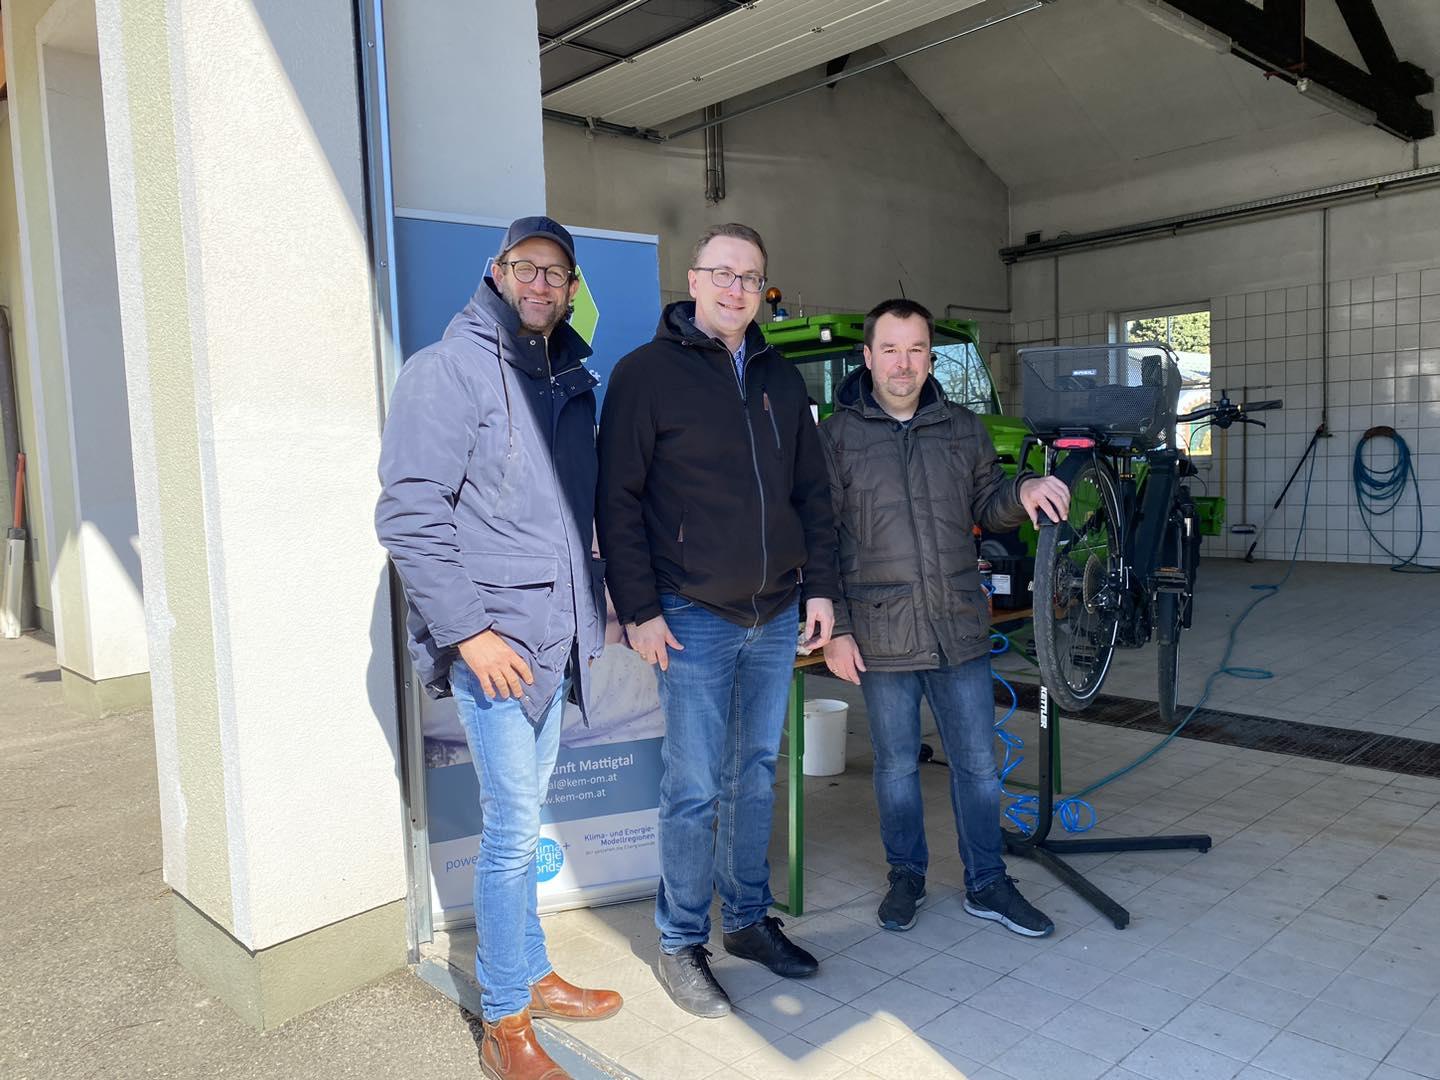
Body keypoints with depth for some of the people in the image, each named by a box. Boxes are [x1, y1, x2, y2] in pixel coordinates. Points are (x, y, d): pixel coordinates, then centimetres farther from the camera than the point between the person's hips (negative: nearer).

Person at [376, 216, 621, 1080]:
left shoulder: (572, 379, 14)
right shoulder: (448, 369, -9)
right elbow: (409, 514, -16)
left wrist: (595, 603, 15)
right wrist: (468, 630, -19)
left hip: (554, 634, 7)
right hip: (493, 635, -7)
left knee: (524, 816, 18)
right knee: (513, 826, -2)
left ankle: (532, 976, 34)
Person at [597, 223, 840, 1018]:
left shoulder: (781, 379, 12)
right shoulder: (646, 372, -5)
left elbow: (813, 492, 16)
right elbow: (618, 500, -8)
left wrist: (820, 587, 9)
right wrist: (638, 609, -12)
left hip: (777, 615, 6)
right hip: (694, 619, -5)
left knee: (756, 774, 15)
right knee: (694, 787, -1)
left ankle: (749, 918, 31)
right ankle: (680, 944, 17)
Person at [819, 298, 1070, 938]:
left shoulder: (964, 428, 8)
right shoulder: (837, 435, -2)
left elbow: (985, 509, 16)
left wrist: (1020, 494, -8)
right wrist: (834, 629, -7)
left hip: (961, 629, 3)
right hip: (882, 636, -2)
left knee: (978, 764, 11)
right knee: (896, 766, 12)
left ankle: (987, 885, 27)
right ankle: (907, 876, 32)